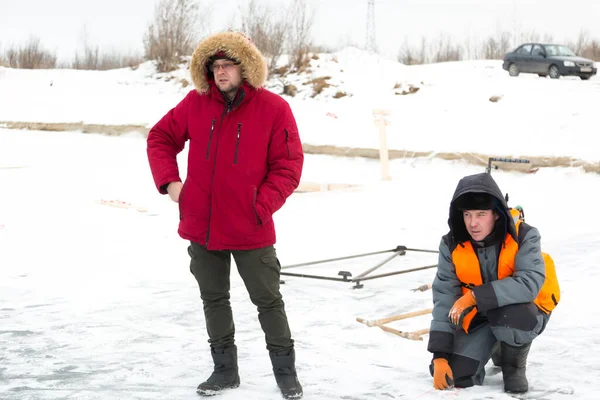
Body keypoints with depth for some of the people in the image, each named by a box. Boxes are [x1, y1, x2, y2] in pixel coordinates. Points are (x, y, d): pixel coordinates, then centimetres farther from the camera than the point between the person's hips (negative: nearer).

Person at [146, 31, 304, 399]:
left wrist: (262, 205, -15)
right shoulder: (196, 103, -1)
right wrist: (169, 180, -3)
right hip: (201, 226, 4)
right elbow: (161, 137, 10)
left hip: (250, 230, -3)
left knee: (268, 299, 6)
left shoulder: (274, 108, -10)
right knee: (213, 298, 14)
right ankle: (225, 369, 29)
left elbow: (288, 166, -8)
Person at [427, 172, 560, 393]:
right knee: (457, 374, -12)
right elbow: (444, 297, -14)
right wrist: (439, 355, -21)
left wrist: (476, 296, -41)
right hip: (478, 315, 4)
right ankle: (496, 347, 22)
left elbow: (530, 283, -36)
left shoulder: (523, 236, -23)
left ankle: (514, 365, -4)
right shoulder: (452, 245, -14)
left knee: (510, 315, -39)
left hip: (525, 310, -4)